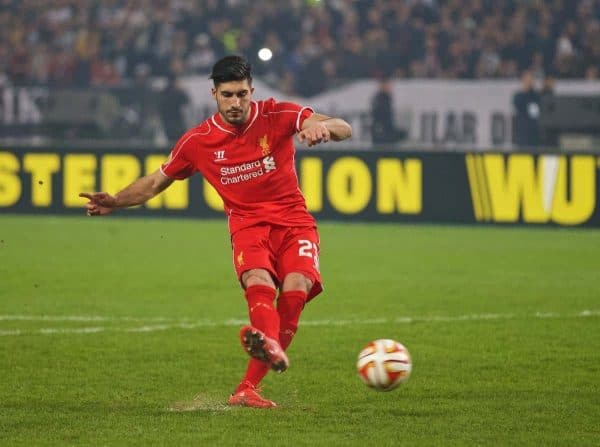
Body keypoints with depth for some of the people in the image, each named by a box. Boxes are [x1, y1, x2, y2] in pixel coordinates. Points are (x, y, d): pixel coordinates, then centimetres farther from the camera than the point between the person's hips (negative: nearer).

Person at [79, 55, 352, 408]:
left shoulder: (277, 116, -3)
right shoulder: (198, 141, 2)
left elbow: (345, 130, -11)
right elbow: (156, 182, 15)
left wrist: (323, 126, -36)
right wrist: (115, 202, -3)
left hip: (294, 221, 0)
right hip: (248, 224, 0)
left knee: (296, 288, -27)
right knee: (258, 281, -33)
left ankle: (249, 387, -25)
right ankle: (271, 347, -67)